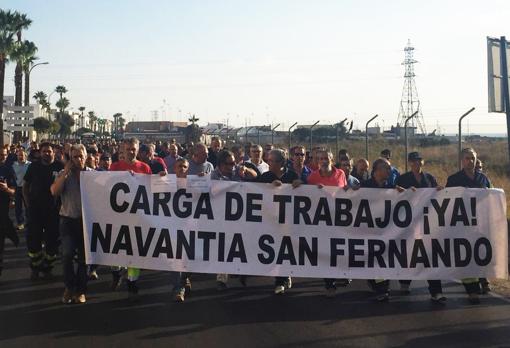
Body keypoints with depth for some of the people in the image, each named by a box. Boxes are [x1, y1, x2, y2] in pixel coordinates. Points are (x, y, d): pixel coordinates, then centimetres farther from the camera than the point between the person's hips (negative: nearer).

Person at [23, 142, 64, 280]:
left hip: (53, 210, -2)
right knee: (33, 239, 4)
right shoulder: (34, 166, 2)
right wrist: (28, 204, 4)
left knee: (52, 240, 8)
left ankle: (47, 267, 24)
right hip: (35, 209, 2)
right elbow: (25, 186, 10)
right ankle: (35, 267, 20)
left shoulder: (59, 167, -7)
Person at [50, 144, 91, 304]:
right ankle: (69, 286, 11)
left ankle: (80, 290, 21)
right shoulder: (64, 174, 3)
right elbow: (54, 191, -13)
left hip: (86, 219, 0)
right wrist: (66, 172, -14)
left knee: (83, 256, 8)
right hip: (68, 219, 0)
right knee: (67, 254, -10)